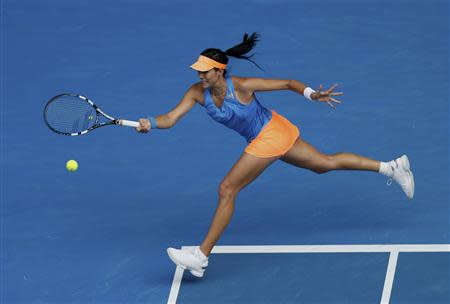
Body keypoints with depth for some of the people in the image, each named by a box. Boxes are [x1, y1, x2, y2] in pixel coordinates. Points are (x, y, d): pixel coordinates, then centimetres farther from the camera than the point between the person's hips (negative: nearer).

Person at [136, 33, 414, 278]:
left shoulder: (241, 86, -26)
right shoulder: (198, 93, -11)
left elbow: (288, 83, -19)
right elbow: (171, 118, -17)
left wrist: (311, 94, -34)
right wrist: (150, 123, -37)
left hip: (271, 134, -8)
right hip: (266, 136, 8)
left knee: (227, 190, -11)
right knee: (326, 163, 20)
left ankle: (201, 257, -4)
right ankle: (392, 167, 31)